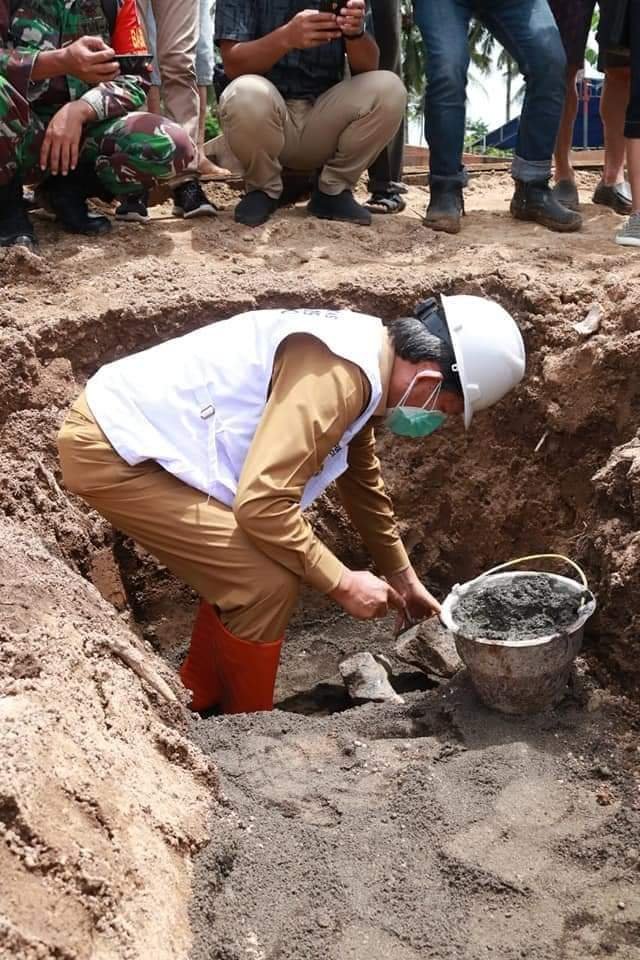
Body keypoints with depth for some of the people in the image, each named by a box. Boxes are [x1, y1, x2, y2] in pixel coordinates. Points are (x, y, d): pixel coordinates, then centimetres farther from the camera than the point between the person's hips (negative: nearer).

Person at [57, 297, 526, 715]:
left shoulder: (361, 357, 9)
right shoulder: (339, 374, -24)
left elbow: (364, 480, 24)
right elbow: (262, 502, -28)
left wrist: (403, 577, 33)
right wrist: (343, 583, -14)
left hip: (138, 427, 10)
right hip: (109, 450, -10)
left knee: (248, 562, 17)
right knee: (267, 580, -10)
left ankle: (201, 706, 31)